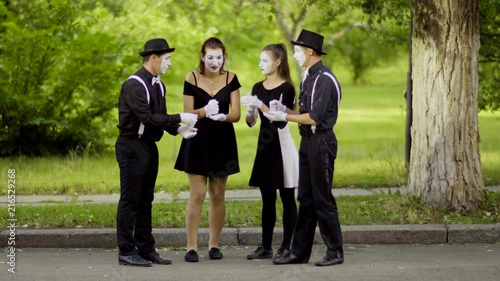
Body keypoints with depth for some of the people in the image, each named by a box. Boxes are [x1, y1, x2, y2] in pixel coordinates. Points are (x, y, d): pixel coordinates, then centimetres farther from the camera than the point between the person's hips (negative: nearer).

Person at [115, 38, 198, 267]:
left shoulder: (158, 85, 11)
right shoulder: (135, 85, -17)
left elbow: (160, 117, 11)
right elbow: (147, 117, -25)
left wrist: (178, 130, -7)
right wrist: (180, 118, -22)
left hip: (149, 146, 9)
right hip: (132, 147, -9)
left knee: (145, 201, 12)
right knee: (130, 200, -4)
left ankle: (146, 250, 18)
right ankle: (126, 252, 1)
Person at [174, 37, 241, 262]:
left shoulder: (230, 79, 1)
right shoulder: (192, 79, -4)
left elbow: (236, 114, -4)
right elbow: (188, 114, -5)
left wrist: (222, 116, -25)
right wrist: (204, 112, -26)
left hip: (222, 142, 2)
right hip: (198, 141, -2)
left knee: (217, 195, 6)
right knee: (197, 194, -6)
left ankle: (214, 245, 15)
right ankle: (191, 247, -3)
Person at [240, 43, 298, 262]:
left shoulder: (286, 88, -9)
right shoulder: (258, 88, 10)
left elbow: (281, 121, -17)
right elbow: (251, 122, 11)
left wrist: (260, 104, -23)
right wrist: (250, 110, -10)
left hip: (282, 146, -7)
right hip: (264, 146, 7)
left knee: (286, 199, -1)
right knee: (267, 199, 10)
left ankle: (287, 247, 1)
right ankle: (266, 247, 13)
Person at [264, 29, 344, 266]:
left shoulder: (324, 79, -16)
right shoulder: (308, 77, 13)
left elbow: (315, 117, -21)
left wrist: (284, 117, -14)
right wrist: (284, 110, 3)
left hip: (321, 142, -10)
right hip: (308, 141, 10)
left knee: (322, 200, -3)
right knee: (306, 198, 11)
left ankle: (335, 252, 7)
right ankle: (299, 251, 16)